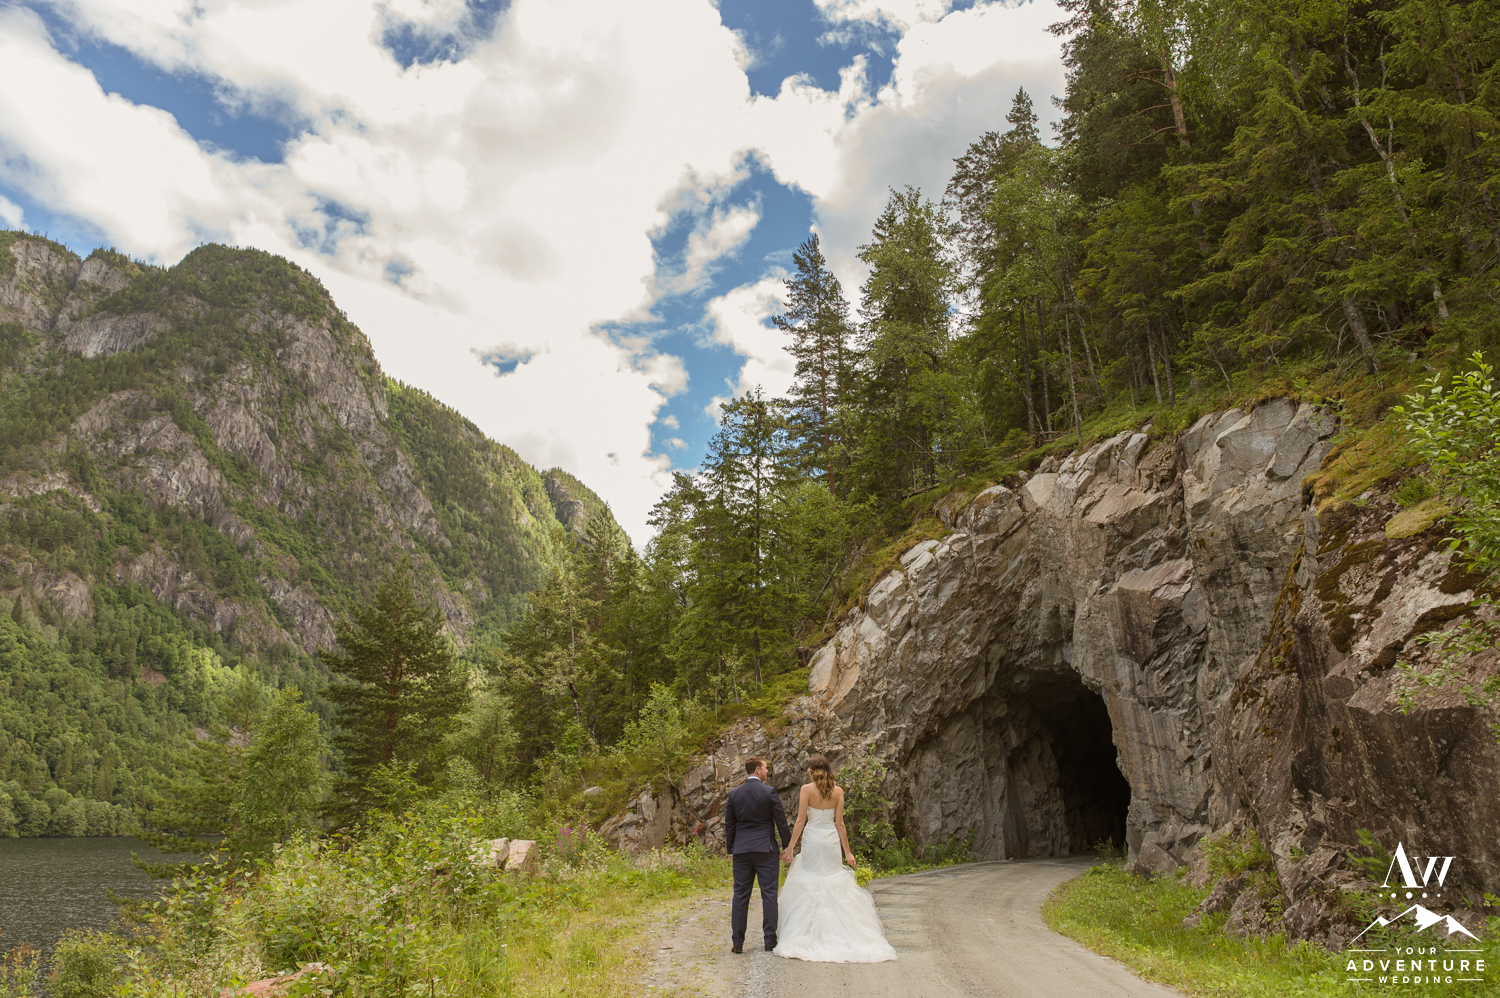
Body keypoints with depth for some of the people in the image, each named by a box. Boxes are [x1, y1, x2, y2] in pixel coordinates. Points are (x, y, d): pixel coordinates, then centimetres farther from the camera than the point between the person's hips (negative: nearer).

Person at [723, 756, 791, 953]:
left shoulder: (734, 793, 3)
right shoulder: (769, 792, -7)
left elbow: (729, 824, 8)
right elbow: (781, 821, -3)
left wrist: (730, 848, 17)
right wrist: (788, 845, 7)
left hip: (741, 850, 3)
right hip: (765, 849, -3)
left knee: (740, 896, 7)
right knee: (769, 894, 4)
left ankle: (737, 942, 8)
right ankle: (770, 940, 6)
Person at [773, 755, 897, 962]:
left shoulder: (807, 789, -8)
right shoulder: (838, 791, 1)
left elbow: (801, 821, -9)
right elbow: (840, 824, 1)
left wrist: (789, 847, -4)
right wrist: (847, 852, 7)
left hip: (813, 839, -3)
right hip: (832, 840, 3)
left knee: (809, 887, 5)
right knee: (836, 887, 10)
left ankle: (811, 937, 4)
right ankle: (838, 936, 9)